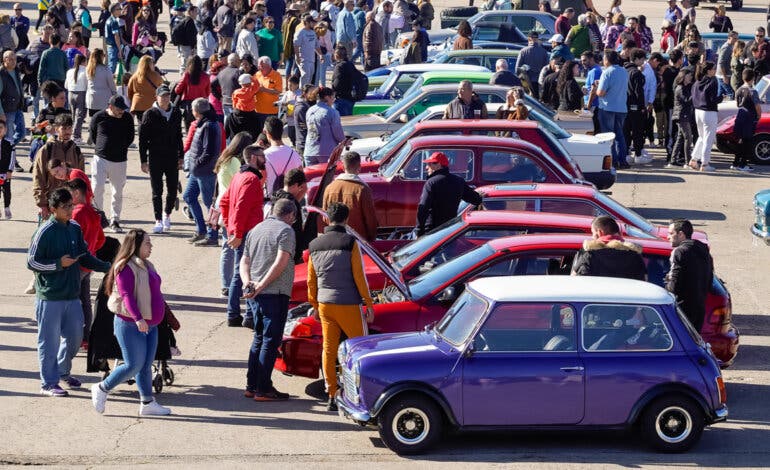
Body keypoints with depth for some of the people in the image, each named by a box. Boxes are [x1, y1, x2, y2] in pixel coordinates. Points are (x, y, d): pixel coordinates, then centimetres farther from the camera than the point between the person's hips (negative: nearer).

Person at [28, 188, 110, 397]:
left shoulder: (75, 229, 7)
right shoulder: (45, 232, -13)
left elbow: (85, 257, 14)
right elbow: (32, 262, -10)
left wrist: (108, 267, 2)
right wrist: (59, 264, -19)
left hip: (72, 295, 6)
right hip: (50, 297, -6)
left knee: (75, 336, 13)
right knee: (49, 340, 1)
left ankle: (63, 371, 35)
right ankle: (48, 383, 9)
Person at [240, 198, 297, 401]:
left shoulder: (255, 230, 18)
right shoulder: (285, 230, -7)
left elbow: (244, 262, 13)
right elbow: (281, 263, -18)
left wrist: (248, 283, -3)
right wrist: (261, 286, -18)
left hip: (256, 296, 7)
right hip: (275, 293, -7)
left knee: (259, 338, 17)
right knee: (271, 341, -4)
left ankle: (251, 386, 18)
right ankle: (263, 389, -5)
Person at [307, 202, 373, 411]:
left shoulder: (315, 246, 6)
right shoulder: (350, 243, -10)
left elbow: (311, 280, 11)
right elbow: (359, 277, -11)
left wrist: (314, 305, 22)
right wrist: (369, 304, -4)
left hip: (325, 304, 5)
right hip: (347, 306, -5)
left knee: (329, 349, 6)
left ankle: (331, 397, 5)